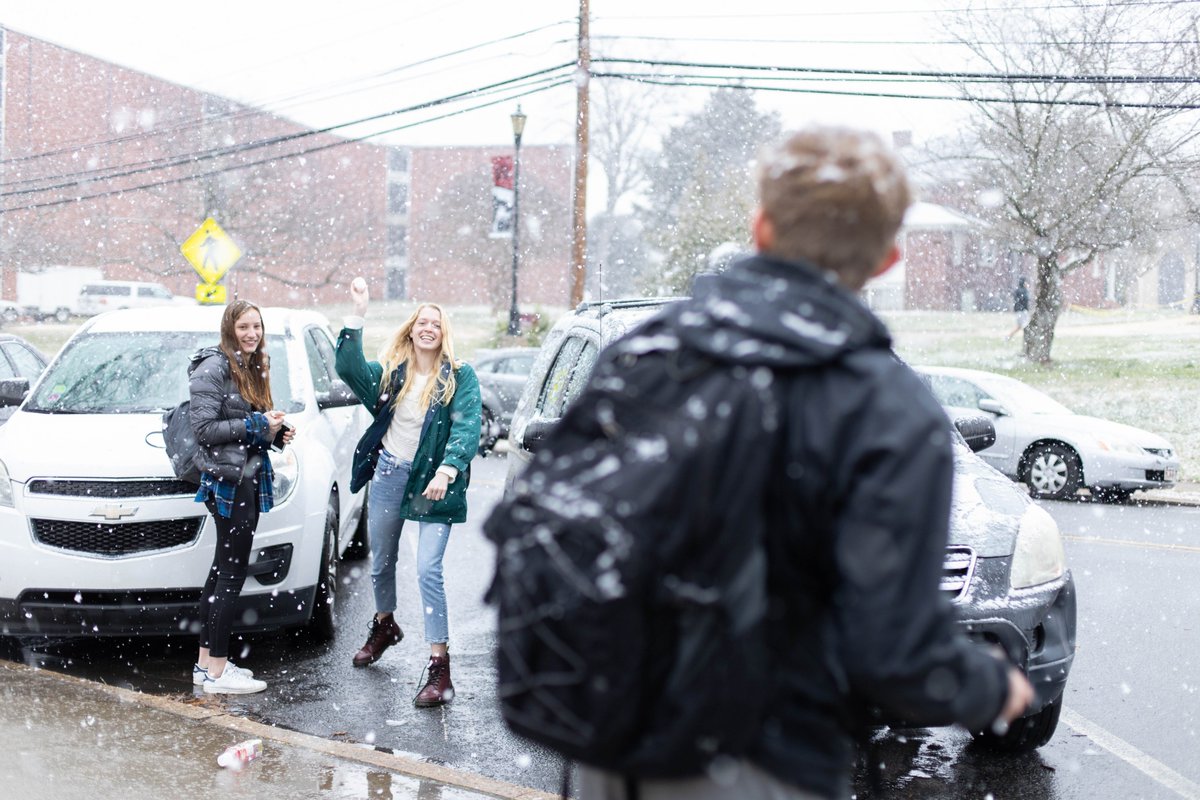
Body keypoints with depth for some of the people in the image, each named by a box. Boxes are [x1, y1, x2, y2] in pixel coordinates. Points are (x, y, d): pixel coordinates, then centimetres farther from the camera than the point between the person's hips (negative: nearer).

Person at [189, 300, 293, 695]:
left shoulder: (254, 369, 16)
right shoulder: (213, 368, -12)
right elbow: (204, 428, -18)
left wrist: (276, 430, 5)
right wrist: (258, 425, -16)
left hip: (249, 478, 10)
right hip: (225, 480, -10)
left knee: (222, 571, 12)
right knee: (232, 573, -7)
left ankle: (206, 662, 19)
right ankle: (217, 671, -2)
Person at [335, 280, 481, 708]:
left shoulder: (460, 377, -5)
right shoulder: (391, 373, 6)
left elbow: (467, 428, -14)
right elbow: (349, 368, -10)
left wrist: (446, 472, -28)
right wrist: (358, 315, -17)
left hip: (432, 483, -4)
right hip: (389, 473, 4)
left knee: (428, 570, -13)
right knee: (381, 561, 19)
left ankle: (439, 666, -10)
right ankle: (384, 625, 47)